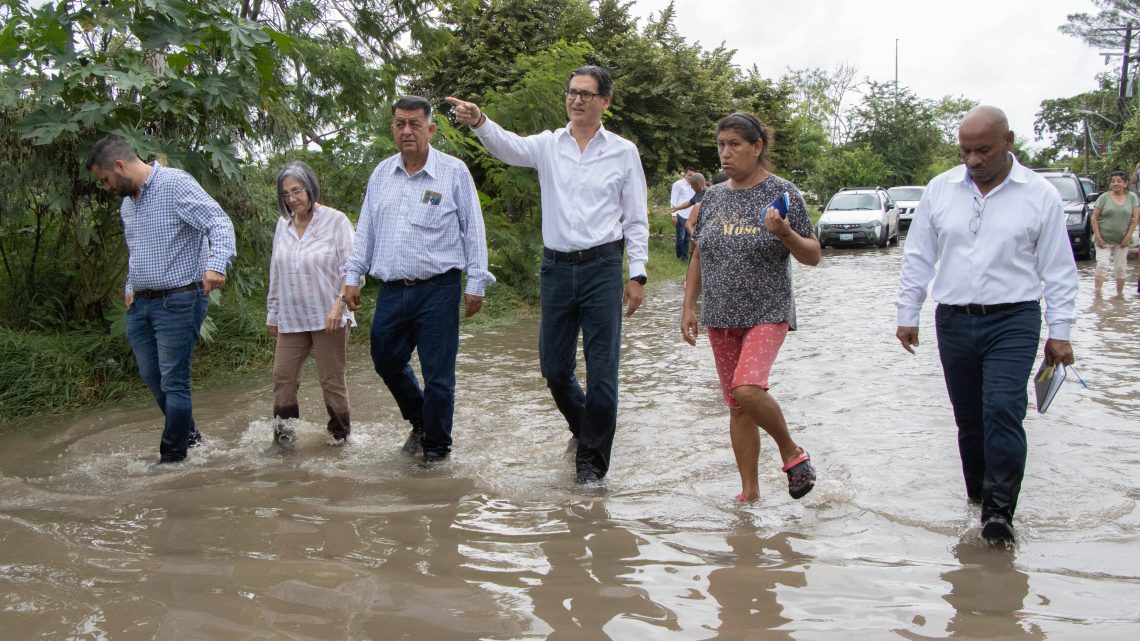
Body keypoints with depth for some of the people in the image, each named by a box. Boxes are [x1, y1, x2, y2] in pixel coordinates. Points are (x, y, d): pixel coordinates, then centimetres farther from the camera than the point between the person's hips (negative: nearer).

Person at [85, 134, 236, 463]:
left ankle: (172, 456, 8)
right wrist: (131, 288, 17)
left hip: (178, 301, -8)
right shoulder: (127, 204, 15)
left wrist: (216, 265, -37)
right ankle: (187, 433, 31)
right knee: (152, 378, 13)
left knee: (173, 382, -4)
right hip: (140, 304, 8)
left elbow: (219, 222, -22)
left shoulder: (175, 184, -12)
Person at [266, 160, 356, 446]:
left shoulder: (335, 221, -6)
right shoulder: (283, 225, 10)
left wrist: (339, 304, -19)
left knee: (332, 378, 3)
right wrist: (272, 314, 18)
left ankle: (340, 431, 17)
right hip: (292, 318, 5)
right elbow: (276, 273, 16)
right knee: (283, 376, 2)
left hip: (327, 318, -5)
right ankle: (283, 428, 11)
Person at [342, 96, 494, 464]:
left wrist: (476, 282, -4)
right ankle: (419, 423, 39)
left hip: (437, 290, -5)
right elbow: (365, 229, 16)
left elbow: (473, 229, -1)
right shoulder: (382, 173, 11)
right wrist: (352, 275, 11)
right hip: (391, 291, 5)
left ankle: (436, 447, 16)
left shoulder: (454, 172, -3)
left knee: (438, 374, -1)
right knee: (386, 362, 15)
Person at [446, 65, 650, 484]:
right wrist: (478, 122, -36)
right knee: (554, 367, 11)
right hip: (556, 265, 2)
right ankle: (584, 427, 39)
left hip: (602, 266, -2)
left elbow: (636, 218, 4)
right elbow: (509, 147, -15)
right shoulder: (548, 145, 6)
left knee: (601, 370, 0)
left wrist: (637, 275, -3)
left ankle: (591, 461, 14)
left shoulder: (623, 151, 3)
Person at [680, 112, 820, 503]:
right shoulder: (714, 197, 8)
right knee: (736, 405, 7)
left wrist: (785, 233, -22)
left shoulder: (782, 193, -5)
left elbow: (813, 256, -4)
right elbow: (699, 257, 16)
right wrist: (689, 307, 10)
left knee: (748, 389, -24)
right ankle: (750, 491, 17)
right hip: (721, 318, 5)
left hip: (767, 314, -5)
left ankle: (792, 452, 2)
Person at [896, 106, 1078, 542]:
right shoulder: (940, 189, 5)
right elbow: (917, 257, 10)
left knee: (1002, 411, -16)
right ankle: (978, 493, 25)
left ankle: (999, 509, -11)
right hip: (954, 321, 3)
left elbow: (1059, 270, 2)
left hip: (1012, 322, -3)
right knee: (968, 417, 9)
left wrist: (1059, 332, 0)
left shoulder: (1039, 195, -1)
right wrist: (907, 315, 8)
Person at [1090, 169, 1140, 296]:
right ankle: (1097, 293, -15)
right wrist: (1098, 237, -10)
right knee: (1102, 265, -13)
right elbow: (1094, 218, -3)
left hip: (1122, 241, 2)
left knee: (1120, 269, 7)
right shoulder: (1104, 197, -1)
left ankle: (1119, 294, 17)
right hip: (1104, 240, -2)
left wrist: (1128, 236, -6)